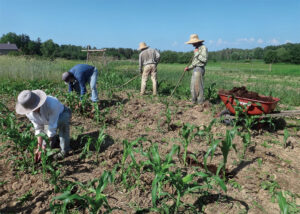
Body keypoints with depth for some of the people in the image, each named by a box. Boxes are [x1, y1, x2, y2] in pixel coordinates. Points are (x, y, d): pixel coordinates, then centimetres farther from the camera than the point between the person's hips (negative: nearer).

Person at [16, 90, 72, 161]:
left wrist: (45, 146, -36)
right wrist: (39, 147, -23)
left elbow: (52, 127, -39)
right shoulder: (29, 113, -25)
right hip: (49, 118, 5)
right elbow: (38, 128, -17)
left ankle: (65, 150, -24)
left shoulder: (51, 104, -44)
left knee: (62, 121, -40)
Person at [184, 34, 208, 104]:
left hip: (199, 69, -9)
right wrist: (189, 68, 13)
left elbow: (204, 59, -18)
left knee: (198, 86, -7)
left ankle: (200, 102, 0)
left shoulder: (203, 48, -7)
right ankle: (194, 101, 20)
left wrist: (197, 53, -13)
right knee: (193, 86, 11)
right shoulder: (196, 49, 20)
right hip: (195, 69, 9)